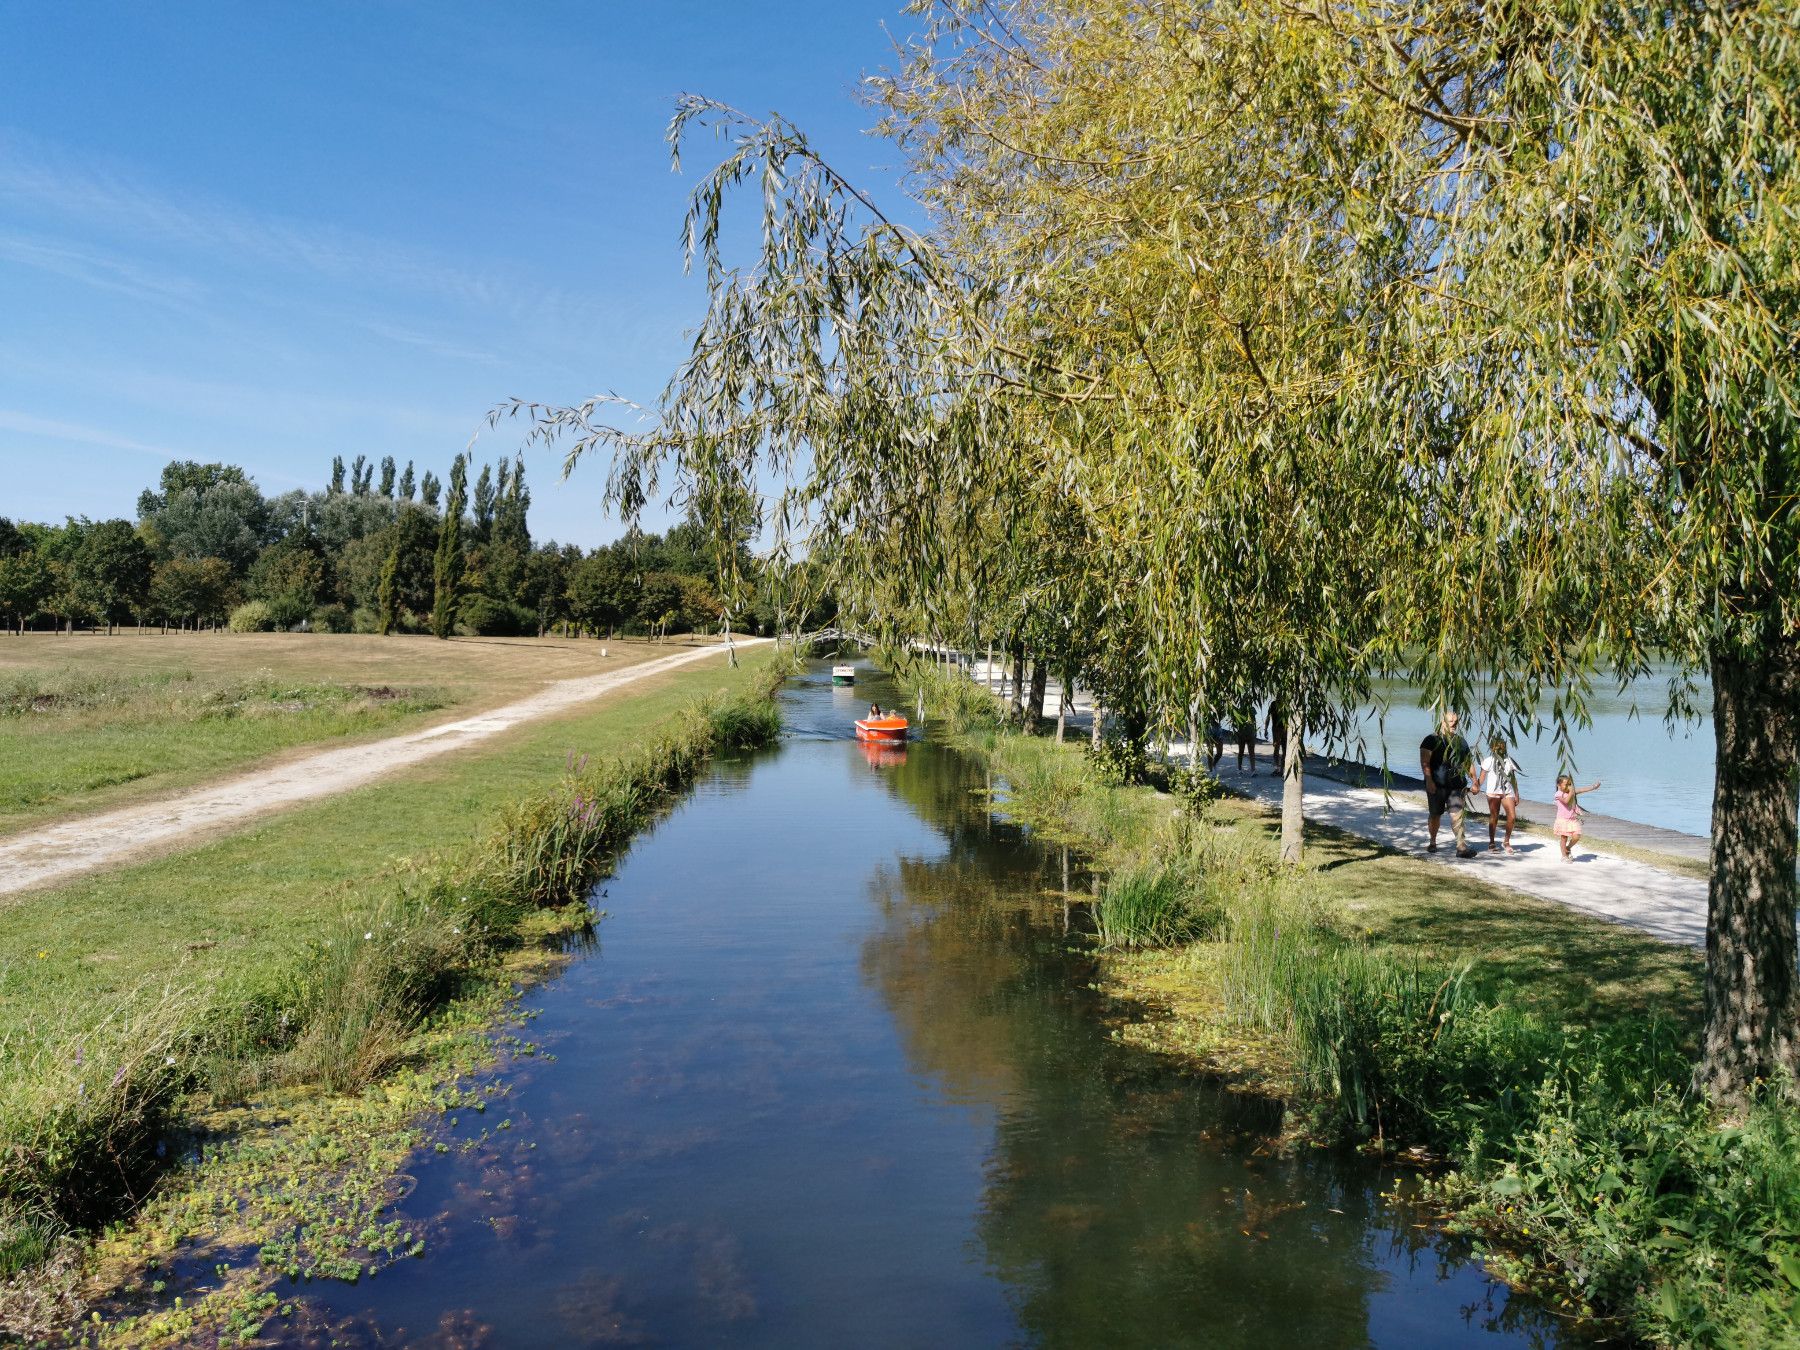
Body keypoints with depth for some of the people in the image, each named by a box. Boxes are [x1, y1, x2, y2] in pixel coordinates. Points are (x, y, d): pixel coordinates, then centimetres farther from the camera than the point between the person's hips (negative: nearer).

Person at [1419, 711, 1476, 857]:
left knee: (1458, 815, -9)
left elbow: (1469, 764, 20)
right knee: (1435, 815, 10)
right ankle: (1433, 843, 29)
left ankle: (1461, 847, -16)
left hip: (1457, 786, 2)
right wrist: (1429, 780, -19)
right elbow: (1425, 762, -8)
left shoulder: (1460, 741, 15)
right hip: (1436, 785, -2)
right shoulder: (1432, 740, 1)